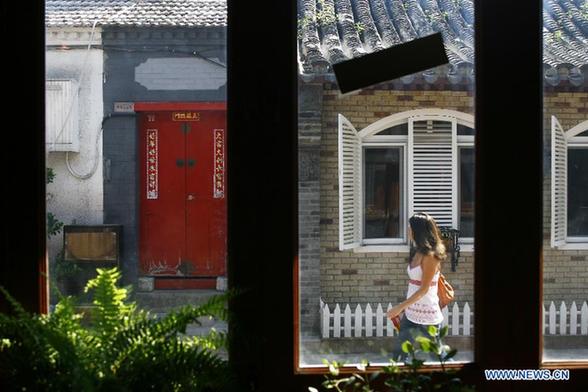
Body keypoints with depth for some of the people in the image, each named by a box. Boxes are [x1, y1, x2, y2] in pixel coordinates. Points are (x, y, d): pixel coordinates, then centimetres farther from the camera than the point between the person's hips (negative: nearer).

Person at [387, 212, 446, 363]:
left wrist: (400, 307, -20)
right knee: (398, 354, 8)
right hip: (411, 313, 8)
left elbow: (424, 289, -18)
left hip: (427, 315, -8)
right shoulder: (417, 253, 10)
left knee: (437, 356, 4)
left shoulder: (430, 256, -15)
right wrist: (404, 309, 16)